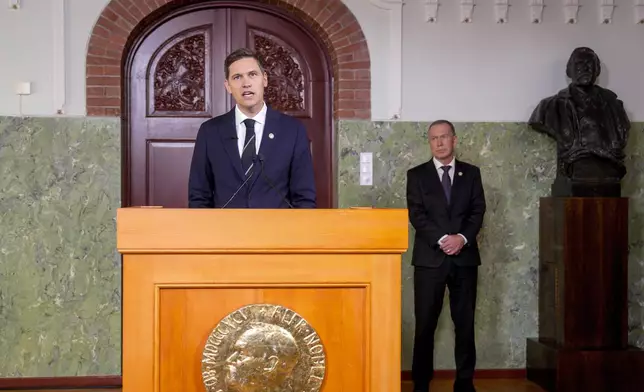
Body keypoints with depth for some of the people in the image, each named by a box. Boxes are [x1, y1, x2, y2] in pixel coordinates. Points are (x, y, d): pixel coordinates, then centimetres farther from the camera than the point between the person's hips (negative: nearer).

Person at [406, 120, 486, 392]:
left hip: (465, 257, 2)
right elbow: (416, 214, -3)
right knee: (425, 324, 0)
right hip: (429, 257, -1)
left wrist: (462, 238, -13)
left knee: (465, 323, 5)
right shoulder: (417, 175, 6)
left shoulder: (471, 173, 11)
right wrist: (441, 239, -15)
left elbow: (478, 211, 3)